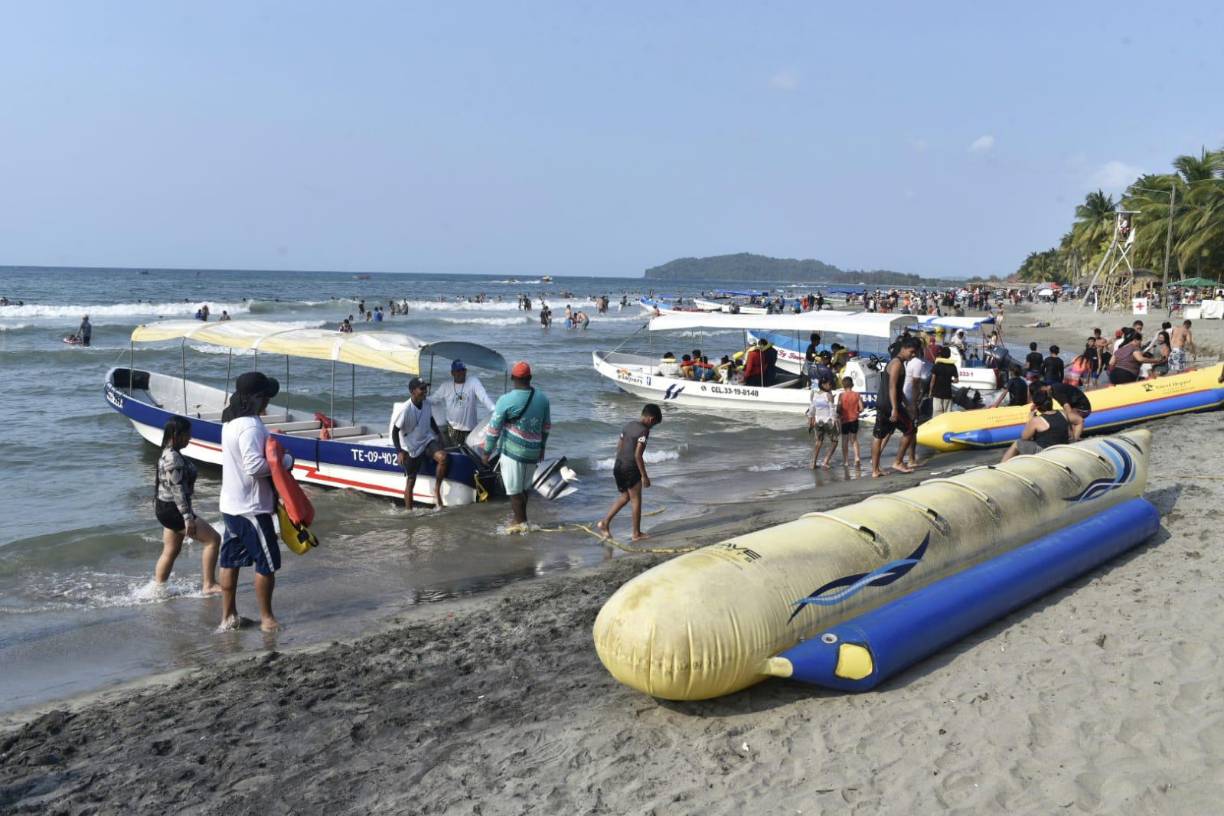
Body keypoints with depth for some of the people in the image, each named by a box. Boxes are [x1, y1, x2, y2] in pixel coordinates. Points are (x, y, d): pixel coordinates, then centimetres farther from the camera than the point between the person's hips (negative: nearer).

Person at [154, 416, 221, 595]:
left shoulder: (168, 454, 11)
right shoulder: (173, 457, -21)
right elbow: (177, 489, -24)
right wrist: (188, 517, -24)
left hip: (166, 509, 10)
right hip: (173, 509, -10)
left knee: (171, 551, 19)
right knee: (213, 539, -6)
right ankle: (209, 585, -2)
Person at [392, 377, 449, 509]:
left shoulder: (427, 403, -6)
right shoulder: (405, 410, -22)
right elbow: (395, 431, -14)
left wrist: (438, 434, 13)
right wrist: (400, 452, -19)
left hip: (428, 440, 4)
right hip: (411, 449, -4)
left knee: (443, 457, -25)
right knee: (411, 480, 3)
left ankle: (437, 490, -9)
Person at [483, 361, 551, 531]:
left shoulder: (506, 400, -13)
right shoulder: (542, 398, 3)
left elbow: (494, 428, -9)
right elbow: (546, 427, 13)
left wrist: (487, 451, 2)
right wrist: (542, 447, 26)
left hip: (512, 451, -5)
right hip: (533, 451, 6)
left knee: (514, 489, 6)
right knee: (525, 487, 20)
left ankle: (521, 523, 12)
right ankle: (519, 518, 28)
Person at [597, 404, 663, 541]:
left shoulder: (627, 425, 10)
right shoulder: (643, 430, -14)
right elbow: (637, 455, -20)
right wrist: (644, 476, -15)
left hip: (618, 466, 8)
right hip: (631, 469, -8)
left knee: (624, 497, 22)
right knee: (636, 500, 5)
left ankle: (605, 522, 13)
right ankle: (637, 533, 13)